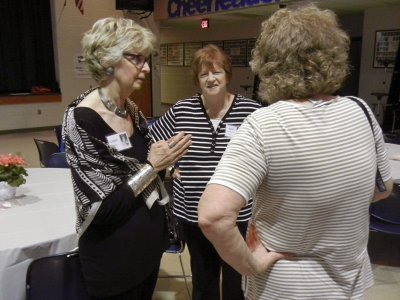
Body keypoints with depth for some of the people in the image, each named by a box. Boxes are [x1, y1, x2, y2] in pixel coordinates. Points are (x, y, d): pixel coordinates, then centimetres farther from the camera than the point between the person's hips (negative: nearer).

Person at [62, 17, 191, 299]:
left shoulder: (132, 109, 0)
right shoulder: (82, 121, -22)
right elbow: (100, 210, -23)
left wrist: (165, 160, -6)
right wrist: (153, 166, -21)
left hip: (149, 240, 7)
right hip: (115, 257, -7)